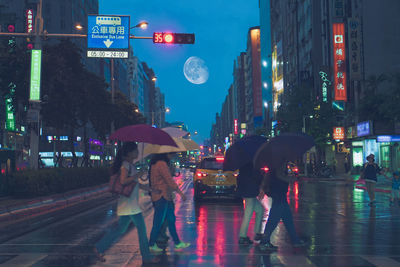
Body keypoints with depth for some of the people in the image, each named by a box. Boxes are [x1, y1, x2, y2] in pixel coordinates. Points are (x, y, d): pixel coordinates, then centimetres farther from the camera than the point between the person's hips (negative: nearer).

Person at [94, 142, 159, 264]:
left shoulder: (130, 165, 16)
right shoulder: (125, 164, -13)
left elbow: (135, 183, 21)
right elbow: (123, 181, -25)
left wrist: (151, 189, 20)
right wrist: (137, 175, -19)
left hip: (131, 202, 9)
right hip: (129, 202, -9)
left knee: (120, 228, 14)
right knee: (141, 228, -2)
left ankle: (99, 248, 18)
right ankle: (146, 256, 7)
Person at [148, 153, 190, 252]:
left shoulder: (156, 163, 13)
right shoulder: (162, 164, -19)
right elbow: (170, 181, -21)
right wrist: (181, 193, -17)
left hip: (166, 196, 10)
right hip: (162, 196, -10)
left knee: (171, 220, 14)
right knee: (158, 221, 0)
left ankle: (177, 243, 21)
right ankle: (151, 244, 10)